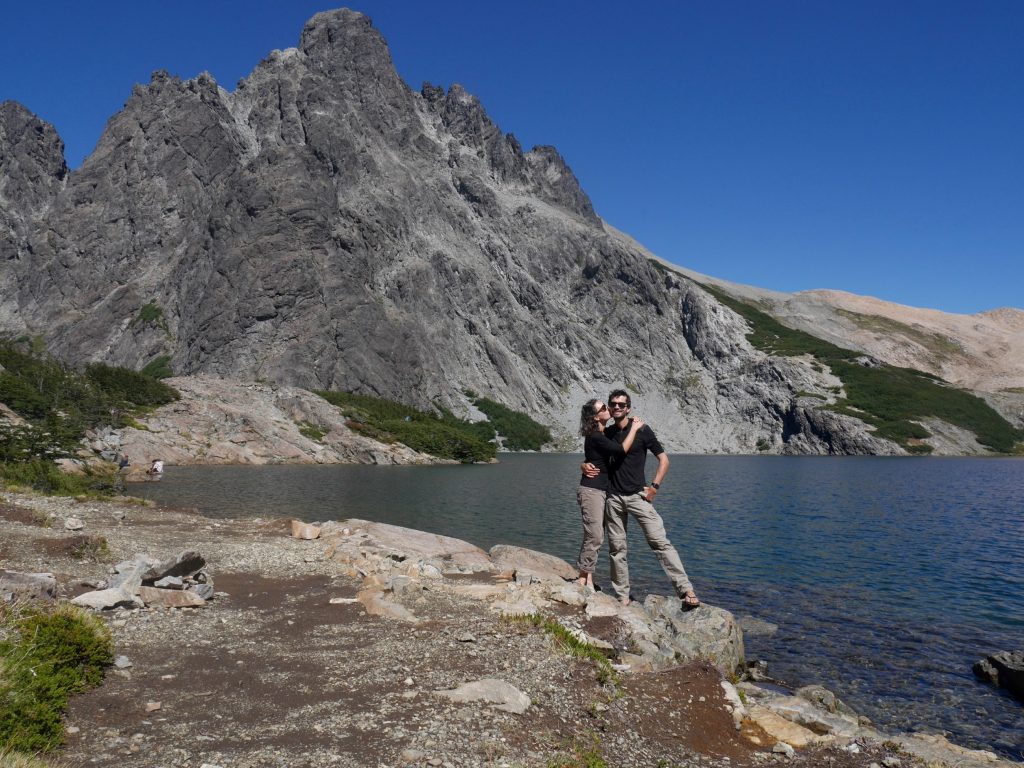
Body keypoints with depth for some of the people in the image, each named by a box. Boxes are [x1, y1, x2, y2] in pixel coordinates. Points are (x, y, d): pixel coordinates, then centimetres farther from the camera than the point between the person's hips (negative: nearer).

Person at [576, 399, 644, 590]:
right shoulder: (595, 437, -16)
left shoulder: (602, 434, 13)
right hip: (591, 490, -9)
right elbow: (622, 449, -21)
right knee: (594, 536, -8)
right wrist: (634, 428, -11)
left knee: (596, 537, 9)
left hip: (601, 491, 9)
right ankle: (583, 579, 0)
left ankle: (588, 578, 14)